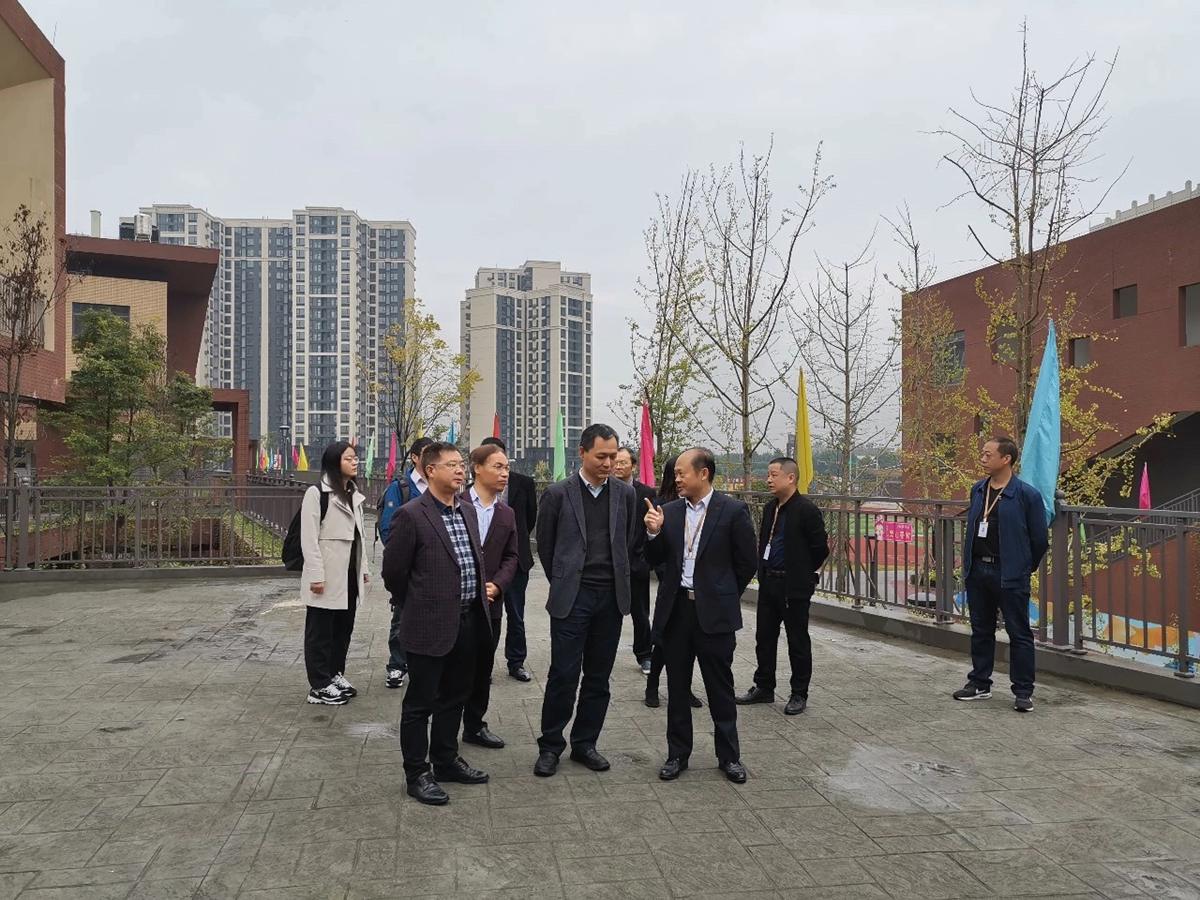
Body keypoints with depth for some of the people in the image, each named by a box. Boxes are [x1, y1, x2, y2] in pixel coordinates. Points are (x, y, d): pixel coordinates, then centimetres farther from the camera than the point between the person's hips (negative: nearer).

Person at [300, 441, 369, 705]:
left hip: (349, 574, 8)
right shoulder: (316, 493, -11)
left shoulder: (354, 495, 14)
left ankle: (335, 674, 27)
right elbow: (309, 538, -14)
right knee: (320, 631, 1)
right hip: (327, 575, -8)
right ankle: (319, 686, 8)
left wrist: (363, 568, 15)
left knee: (344, 627, 14)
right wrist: (316, 575, -18)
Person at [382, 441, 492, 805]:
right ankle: (417, 774, 18)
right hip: (431, 625, -7)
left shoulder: (468, 511, 9)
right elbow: (393, 571, -8)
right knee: (420, 703, 6)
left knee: (454, 697, 19)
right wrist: (418, 608, 5)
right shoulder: (411, 515, -14)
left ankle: (446, 760, 34)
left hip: (467, 622, 7)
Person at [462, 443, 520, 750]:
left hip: (490, 602, 5)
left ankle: (475, 726, 25)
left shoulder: (507, 513, 11)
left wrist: (496, 585, -7)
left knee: (482, 668, 12)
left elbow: (511, 557, 10)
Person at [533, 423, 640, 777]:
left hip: (611, 598, 3)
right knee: (563, 675, -1)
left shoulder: (625, 493, 4)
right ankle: (550, 746, 14)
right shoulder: (558, 493, -4)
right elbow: (545, 544, 5)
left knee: (598, 677, 10)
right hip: (571, 598, -3)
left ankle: (585, 743, 23)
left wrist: (617, 577, 13)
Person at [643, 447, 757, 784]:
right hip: (675, 608, 4)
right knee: (677, 687, 12)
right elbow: (655, 560, 7)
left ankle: (729, 756, 22)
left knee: (720, 689, 7)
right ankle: (677, 753, 25)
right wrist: (653, 532, -10)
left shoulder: (733, 510, -7)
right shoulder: (669, 512, 5)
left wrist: (723, 597, 5)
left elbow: (746, 563, -2)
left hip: (714, 613, -4)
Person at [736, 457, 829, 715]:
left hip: (794, 587, -8)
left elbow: (821, 548, -11)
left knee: (798, 641, 4)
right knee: (764, 637, 14)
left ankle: (799, 694, 16)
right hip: (768, 583, 8)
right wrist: (764, 572, 12)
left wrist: (802, 573, -1)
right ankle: (764, 687, 27)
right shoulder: (771, 508, 10)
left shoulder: (806, 509, -14)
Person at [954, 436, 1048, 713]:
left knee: (1019, 633, 3)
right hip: (977, 572, 6)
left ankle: (1023, 692, 12)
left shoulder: (1027, 494, -11)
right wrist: (968, 563, 15)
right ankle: (980, 684, 26)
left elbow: (1040, 538, -5)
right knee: (981, 630, 15)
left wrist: (1024, 568, 4)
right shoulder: (977, 490, 7)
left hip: (1009, 575, -6)